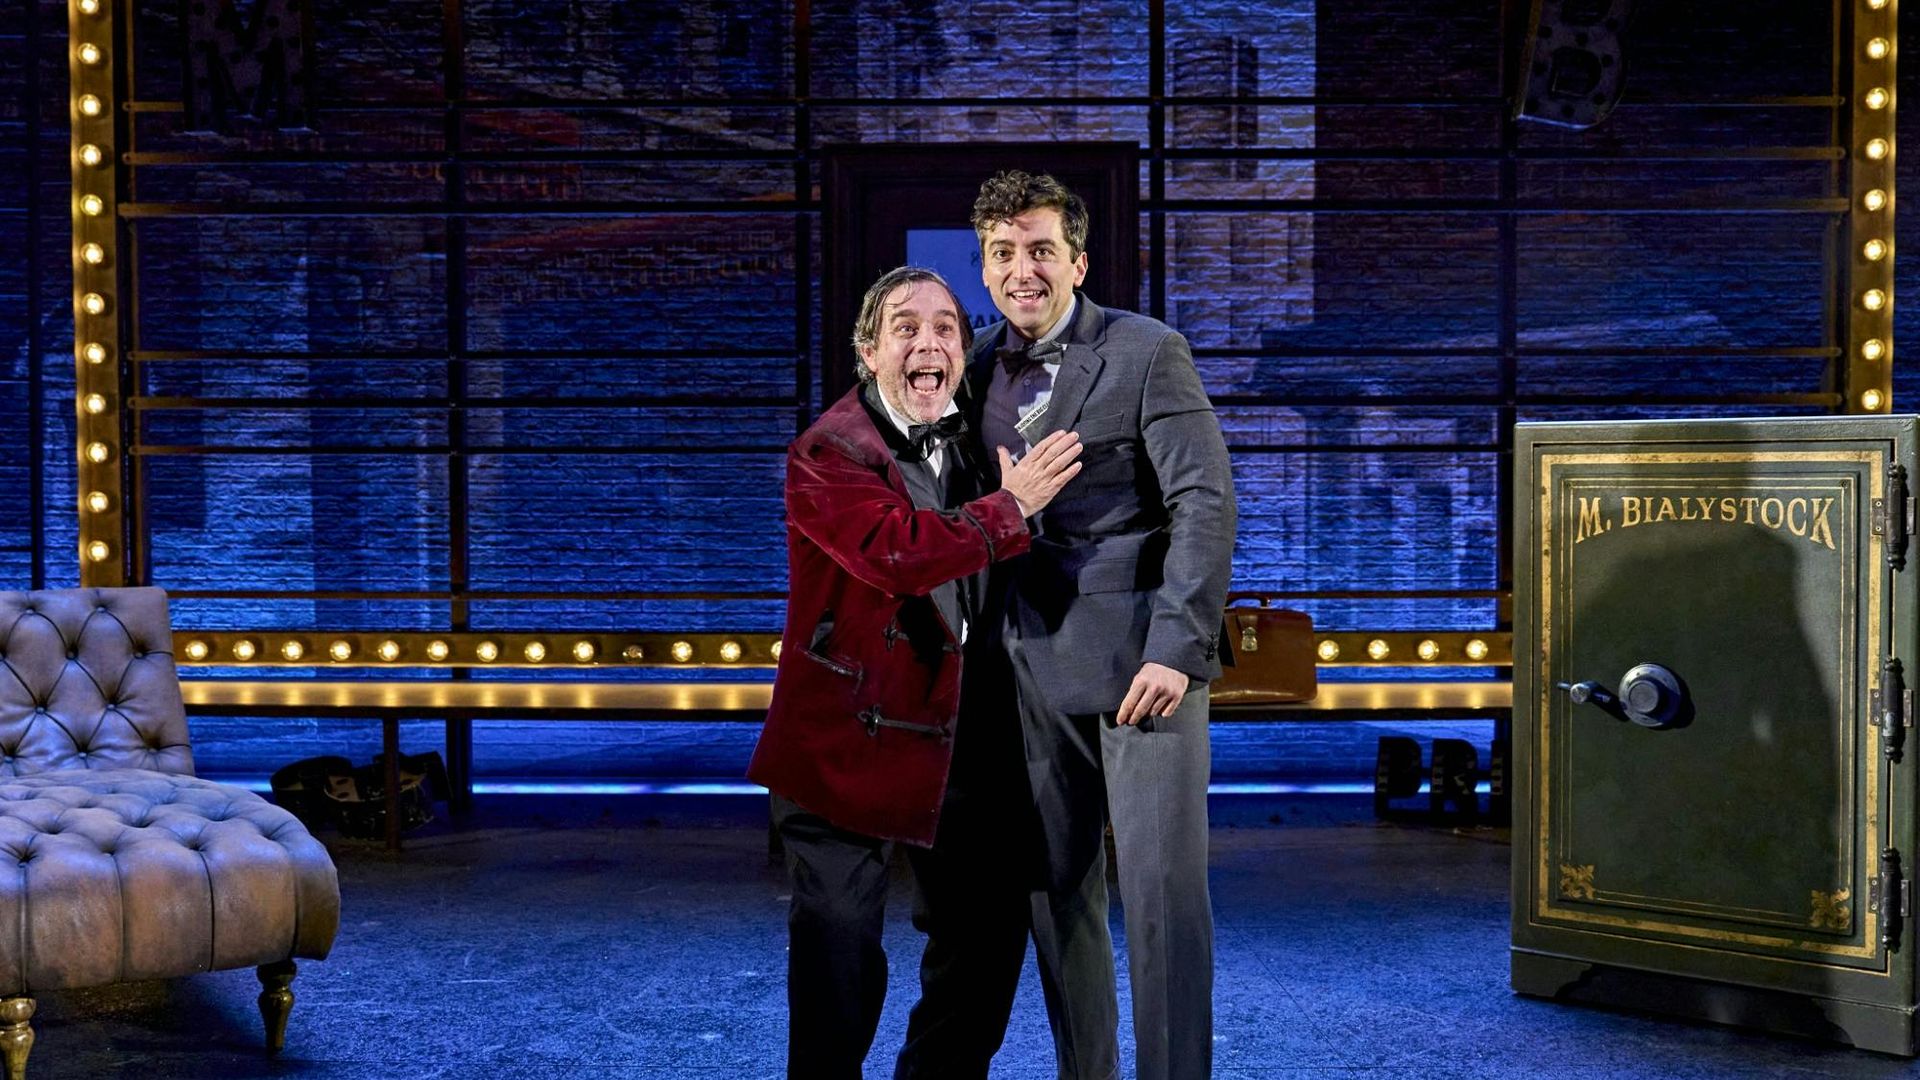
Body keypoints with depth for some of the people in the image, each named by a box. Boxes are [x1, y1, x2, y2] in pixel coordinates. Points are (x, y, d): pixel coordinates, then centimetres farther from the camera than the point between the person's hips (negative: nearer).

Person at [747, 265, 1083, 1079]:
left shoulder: (971, 440, 9)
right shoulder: (828, 453, -13)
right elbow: (897, 552, -29)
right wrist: (1010, 507, -22)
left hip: (966, 725, 7)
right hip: (852, 733, -7)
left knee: (989, 922, 16)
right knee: (840, 950, 1)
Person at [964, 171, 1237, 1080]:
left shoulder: (1147, 353, -5)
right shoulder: (979, 368, 10)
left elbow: (1206, 504, -11)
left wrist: (1179, 650, -19)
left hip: (1142, 660, -5)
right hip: (1036, 670, 5)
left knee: (1162, 889, -5)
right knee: (1055, 892, 10)